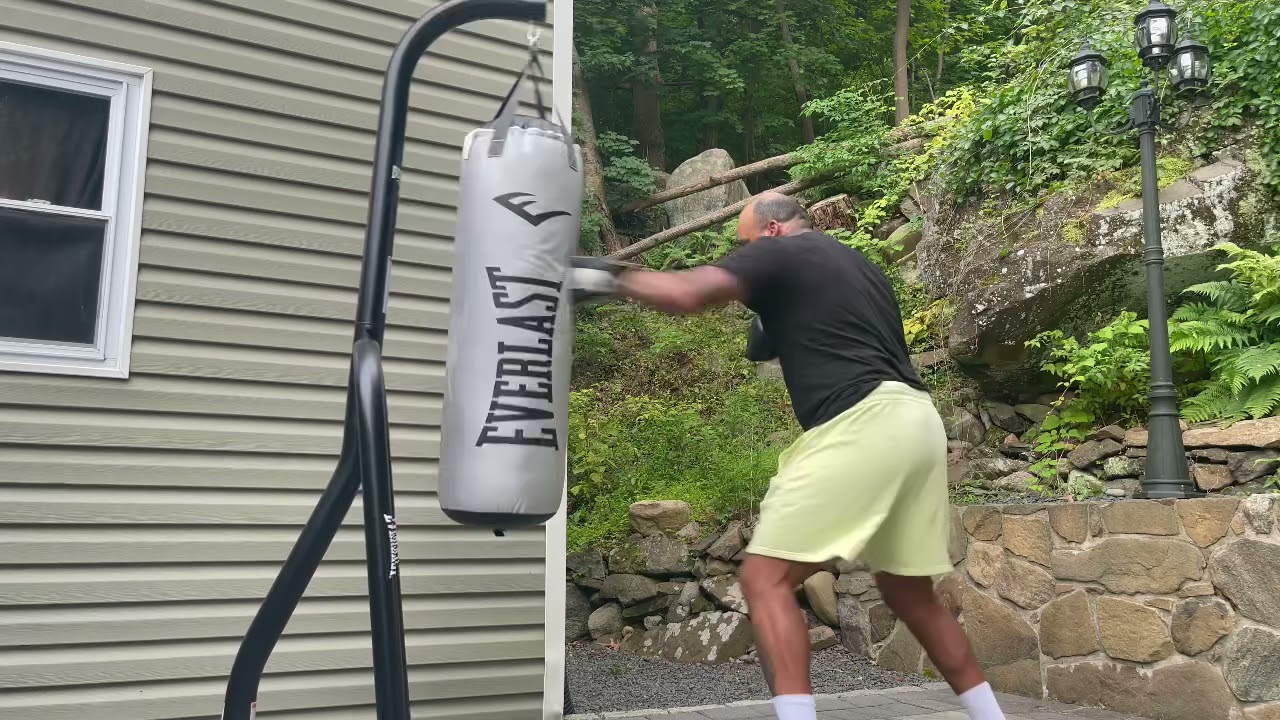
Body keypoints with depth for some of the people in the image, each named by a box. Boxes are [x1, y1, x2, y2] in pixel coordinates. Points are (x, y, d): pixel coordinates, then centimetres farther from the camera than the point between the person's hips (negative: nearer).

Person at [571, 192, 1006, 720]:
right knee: (910, 595, 21)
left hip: (862, 425, -9)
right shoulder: (861, 266, 29)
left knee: (766, 578, -6)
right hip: (916, 423, 9)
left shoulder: (778, 253, 5)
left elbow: (685, 295, -9)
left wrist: (609, 279, 5)